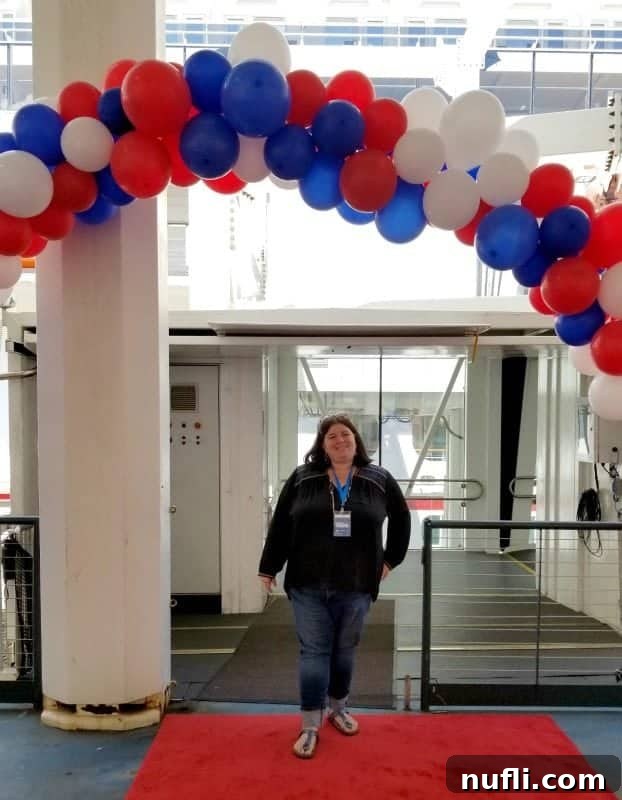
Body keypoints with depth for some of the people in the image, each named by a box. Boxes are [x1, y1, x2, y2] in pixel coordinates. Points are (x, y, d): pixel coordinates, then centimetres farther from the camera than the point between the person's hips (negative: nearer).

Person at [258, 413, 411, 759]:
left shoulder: (379, 480, -1)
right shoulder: (301, 478, -3)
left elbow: (402, 518, 12)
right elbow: (280, 525, 1)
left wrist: (391, 559, 11)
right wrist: (269, 568, 2)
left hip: (355, 586, 1)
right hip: (308, 584, -1)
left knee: (345, 650, 16)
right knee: (313, 652, 3)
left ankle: (339, 708, 38)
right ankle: (310, 726, 14)